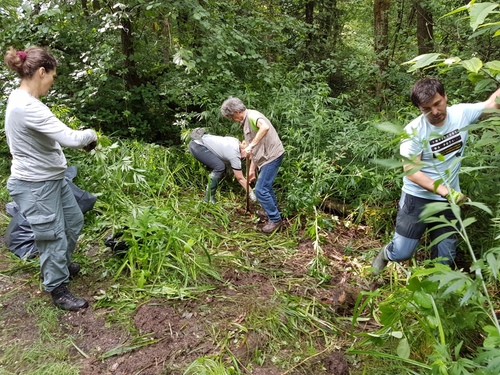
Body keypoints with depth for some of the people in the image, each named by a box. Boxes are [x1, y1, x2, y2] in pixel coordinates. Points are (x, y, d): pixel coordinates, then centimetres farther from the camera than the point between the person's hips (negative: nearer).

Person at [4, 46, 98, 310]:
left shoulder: (20, 99, 6)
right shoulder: (27, 107, -27)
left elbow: (54, 135, 12)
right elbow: (70, 138, -29)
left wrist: (81, 139, -1)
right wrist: (90, 135, -9)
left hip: (52, 178, 10)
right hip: (35, 185, -10)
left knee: (74, 221, 24)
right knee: (53, 236, 6)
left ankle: (58, 265, 47)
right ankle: (58, 290, 26)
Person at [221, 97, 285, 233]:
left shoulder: (252, 115, -14)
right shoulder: (246, 122, 16)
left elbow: (265, 127, -38)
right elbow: (255, 150, 18)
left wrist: (251, 145, -33)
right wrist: (252, 169, 18)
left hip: (272, 155, -11)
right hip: (267, 156, 11)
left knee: (260, 190, -7)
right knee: (266, 185, 25)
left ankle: (275, 219, 7)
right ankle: (272, 211, 43)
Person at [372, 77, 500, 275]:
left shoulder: (462, 114, -7)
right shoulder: (414, 131, -17)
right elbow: (411, 171, -21)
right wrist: (446, 192, -30)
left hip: (449, 200, 3)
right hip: (417, 198, -3)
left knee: (445, 258, 10)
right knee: (402, 253, 0)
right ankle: (386, 254, 35)